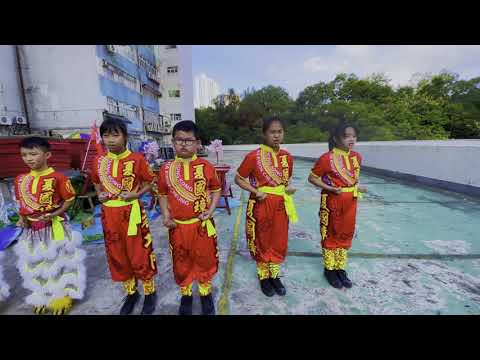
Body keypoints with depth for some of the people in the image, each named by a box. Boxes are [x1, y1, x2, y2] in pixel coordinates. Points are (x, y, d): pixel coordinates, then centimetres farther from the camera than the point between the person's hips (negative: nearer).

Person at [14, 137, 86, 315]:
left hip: (54, 226, -6)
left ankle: (64, 295, 30)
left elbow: (69, 199, -11)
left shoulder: (57, 177, -16)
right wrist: (22, 218, -2)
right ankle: (42, 296, 42)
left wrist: (55, 214, -22)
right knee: (35, 262, 20)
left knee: (60, 260, 9)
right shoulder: (20, 179, 3)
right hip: (31, 229, 6)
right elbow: (21, 202, 13)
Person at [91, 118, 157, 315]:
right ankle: (131, 293, 38)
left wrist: (135, 194, -17)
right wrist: (100, 195, -2)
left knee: (139, 254, 5)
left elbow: (149, 183, -3)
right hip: (109, 214, 5)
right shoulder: (99, 161, 3)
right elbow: (97, 183, 17)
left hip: (132, 212, -5)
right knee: (117, 255, 16)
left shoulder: (136, 159, -11)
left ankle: (150, 292, 28)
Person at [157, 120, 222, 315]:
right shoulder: (166, 168, -2)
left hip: (203, 225, -1)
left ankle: (205, 293, 43)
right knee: (181, 263, 18)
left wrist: (211, 209, -10)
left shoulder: (207, 166, -6)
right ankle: (185, 295, 45)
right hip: (178, 226, 2)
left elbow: (216, 190, 3)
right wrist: (165, 215, -4)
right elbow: (163, 194, 8)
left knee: (205, 260, 16)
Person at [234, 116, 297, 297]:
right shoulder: (254, 156, -13)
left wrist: (289, 188, -4)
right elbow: (238, 179, -7)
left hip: (280, 205, 5)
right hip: (261, 205, -4)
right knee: (262, 241, 12)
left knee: (279, 241, 15)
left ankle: (275, 275, 38)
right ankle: (263, 277, 35)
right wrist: (256, 192, -17)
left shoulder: (287, 157, 2)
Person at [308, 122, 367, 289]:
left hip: (350, 201, 6)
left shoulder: (357, 157, 3)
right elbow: (312, 178, -11)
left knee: (346, 234, 14)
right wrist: (329, 188, -19)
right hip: (332, 201, -6)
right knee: (331, 234, 8)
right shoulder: (327, 158, -17)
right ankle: (330, 269, 26)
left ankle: (340, 268, 32)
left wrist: (358, 187, 3)